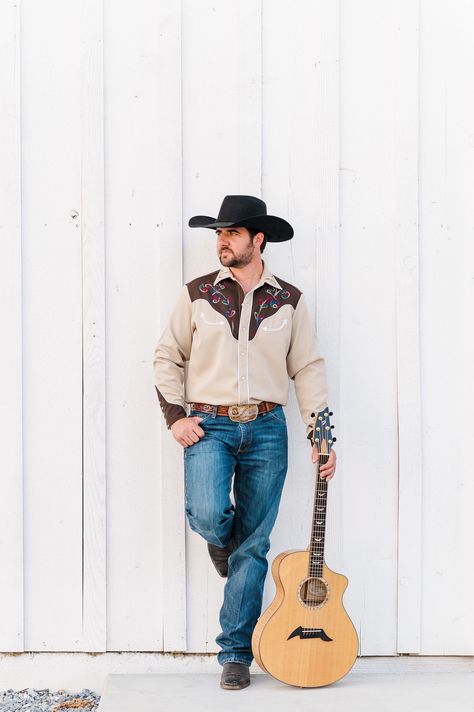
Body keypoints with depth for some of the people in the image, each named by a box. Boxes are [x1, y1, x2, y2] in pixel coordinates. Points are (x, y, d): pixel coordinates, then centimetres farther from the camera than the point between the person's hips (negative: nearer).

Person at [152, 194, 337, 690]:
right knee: (207, 514, -25)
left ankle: (235, 653, 15)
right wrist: (175, 417, -3)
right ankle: (222, 538, 15)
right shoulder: (197, 294, 5)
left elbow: (308, 368, 7)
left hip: (266, 430, 1)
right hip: (208, 425, -1)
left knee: (252, 546, 2)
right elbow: (167, 357, 9)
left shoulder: (289, 300, 7)